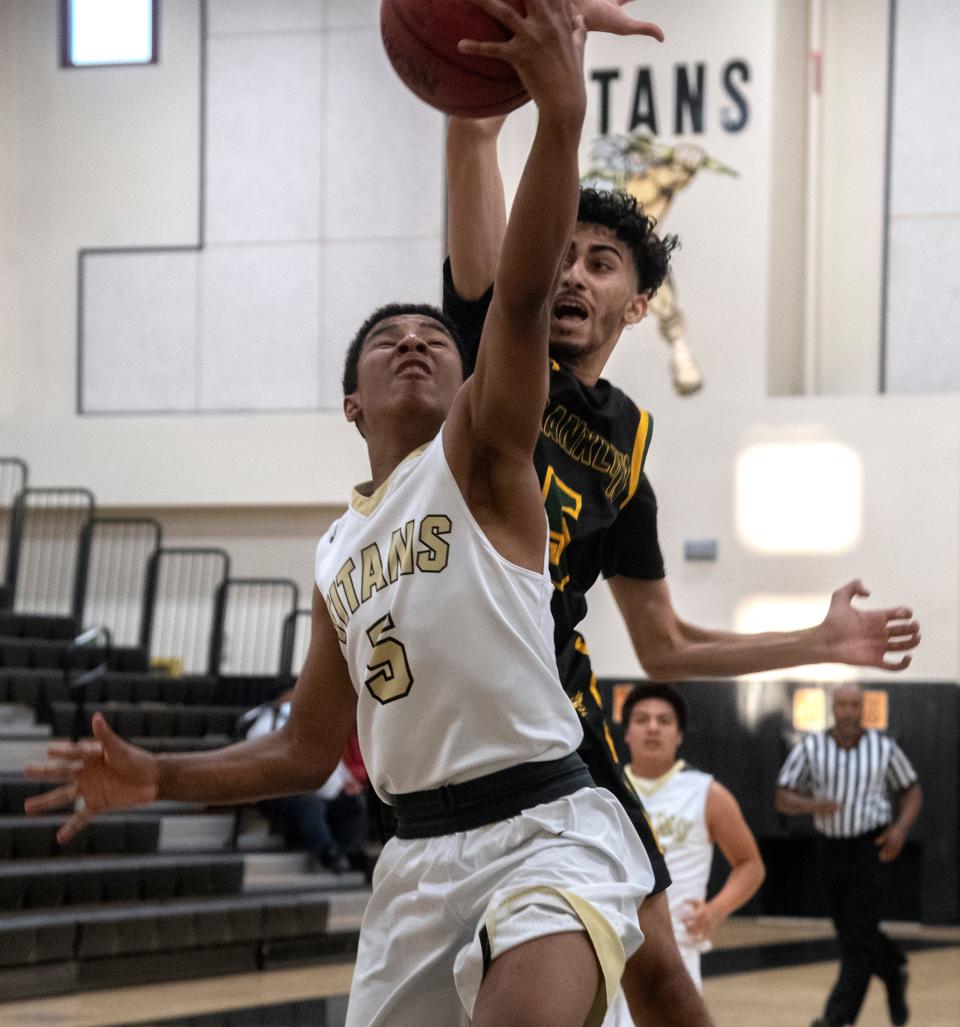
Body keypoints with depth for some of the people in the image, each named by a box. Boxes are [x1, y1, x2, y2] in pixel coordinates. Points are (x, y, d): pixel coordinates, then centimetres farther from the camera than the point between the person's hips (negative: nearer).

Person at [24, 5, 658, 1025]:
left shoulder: (478, 458, 1)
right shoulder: (337, 555, 19)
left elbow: (521, 299, -18)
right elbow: (308, 750, 27)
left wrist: (560, 113, -32)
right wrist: (156, 778, 14)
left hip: (544, 829, -7)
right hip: (418, 855, 7)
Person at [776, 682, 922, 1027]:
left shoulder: (883, 747, -3)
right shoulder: (811, 747, -3)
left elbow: (912, 790, 8)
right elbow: (783, 798, -3)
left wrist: (901, 828, -9)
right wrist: (812, 805, -24)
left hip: (871, 847, -3)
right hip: (831, 848, 3)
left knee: (858, 936, -9)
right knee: (849, 931, 14)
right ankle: (893, 972, 42)